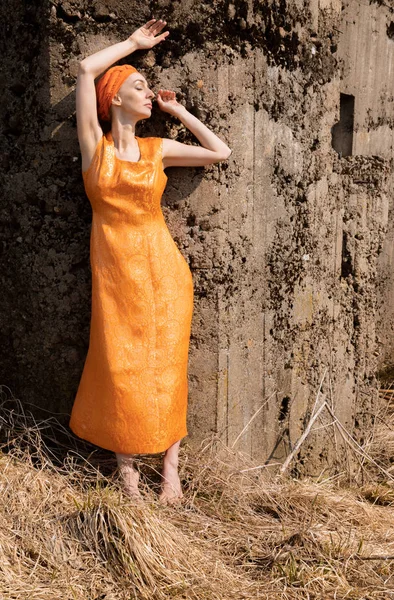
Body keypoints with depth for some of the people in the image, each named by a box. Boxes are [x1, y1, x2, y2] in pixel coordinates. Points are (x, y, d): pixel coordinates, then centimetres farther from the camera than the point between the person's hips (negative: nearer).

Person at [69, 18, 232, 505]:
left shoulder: (158, 148, 9)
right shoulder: (94, 144, 2)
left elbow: (221, 152, 12)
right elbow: (86, 69, -3)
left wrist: (178, 111, 12)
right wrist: (133, 42, 9)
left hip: (162, 267, 2)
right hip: (115, 269, -2)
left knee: (165, 366, 3)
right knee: (120, 368, 0)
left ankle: (170, 465, 13)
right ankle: (126, 464, 16)